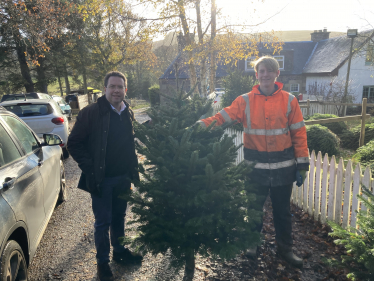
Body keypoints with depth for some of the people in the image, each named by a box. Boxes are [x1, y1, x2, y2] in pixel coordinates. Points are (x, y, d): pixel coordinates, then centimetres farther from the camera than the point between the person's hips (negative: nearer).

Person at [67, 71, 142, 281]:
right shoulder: (91, 113, -11)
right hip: (102, 179, -4)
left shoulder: (129, 114, 5)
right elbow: (74, 143, -9)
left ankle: (120, 251, 39)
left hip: (123, 178, 5)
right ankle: (103, 261, 25)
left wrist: (133, 168, 7)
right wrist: (89, 169, -14)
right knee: (103, 222, 6)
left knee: (119, 217, 19)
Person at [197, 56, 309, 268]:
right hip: (256, 165, 0)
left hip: (283, 165, 1)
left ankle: (285, 247, 33)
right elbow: (223, 117, -9)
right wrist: (200, 125, -24)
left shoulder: (289, 100, -1)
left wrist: (302, 162, -1)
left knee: (282, 210, 14)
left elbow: (298, 132, 0)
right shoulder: (245, 101, -2)